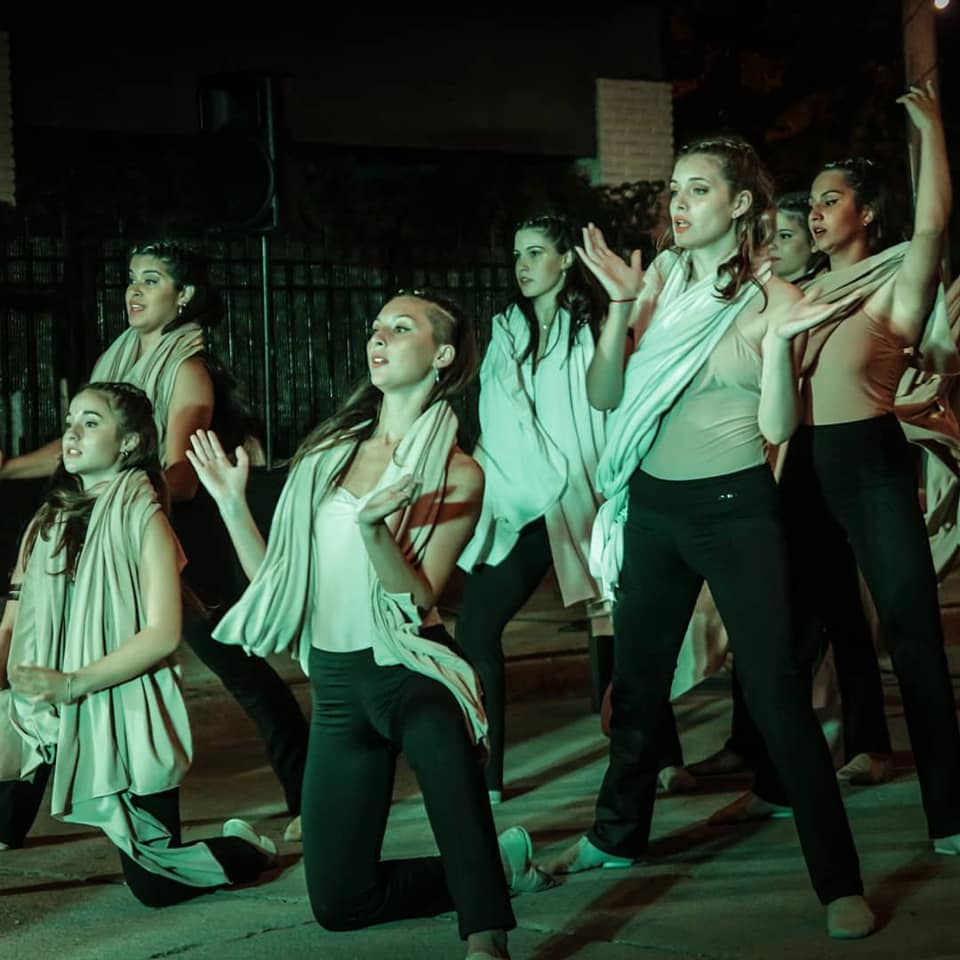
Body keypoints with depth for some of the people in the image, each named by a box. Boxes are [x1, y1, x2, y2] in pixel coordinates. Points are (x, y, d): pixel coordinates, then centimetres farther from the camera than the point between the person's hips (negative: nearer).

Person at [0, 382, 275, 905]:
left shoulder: (141, 517, -6)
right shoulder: (48, 522, 12)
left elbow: (163, 634, -15)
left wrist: (74, 683, -22)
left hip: (123, 721, -5)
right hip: (44, 719, 5)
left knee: (155, 887, -1)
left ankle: (245, 848, 27)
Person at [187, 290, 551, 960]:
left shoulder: (457, 474, -3)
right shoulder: (328, 452, 11)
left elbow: (418, 598, -13)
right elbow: (275, 579, 12)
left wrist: (373, 527, -29)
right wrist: (232, 504, 1)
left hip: (410, 669, -5)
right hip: (336, 682, 5)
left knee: (435, 734, -43)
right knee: (340, 903, 5)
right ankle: (497, 866, 25)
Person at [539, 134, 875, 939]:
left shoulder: (770, 296, -7)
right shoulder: (660, 277, 4)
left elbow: (777, 428, -12)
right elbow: (605, 396, -2)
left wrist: (776, 341, -24)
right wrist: (621, 308, -14)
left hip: (736, 509, -5)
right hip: (653, 506, 5)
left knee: (777, 693, -9)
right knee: (637, 679, 18)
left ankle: (840, 880, -3)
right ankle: (618, 833, 37)